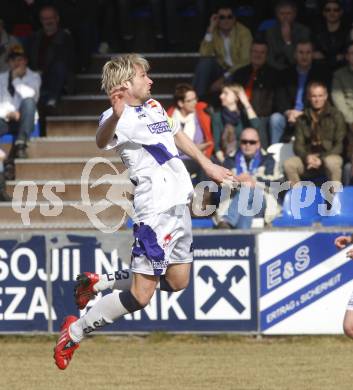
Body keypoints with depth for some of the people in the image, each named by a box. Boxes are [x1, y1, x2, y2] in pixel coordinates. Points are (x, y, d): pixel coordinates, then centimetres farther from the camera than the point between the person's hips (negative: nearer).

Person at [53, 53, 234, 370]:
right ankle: (75, 332, 2)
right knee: (141, 295, -12)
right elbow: (103, 141, -37)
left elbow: (178, 136, 33)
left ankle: (100, 284, 28)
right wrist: (115, 115, -58)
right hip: (156, 210, -9)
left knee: (177, 282, 16)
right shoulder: (120, 117, -14)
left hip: (180, 202, 9)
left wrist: (207, 165, 39)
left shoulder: (153, 106, 14)